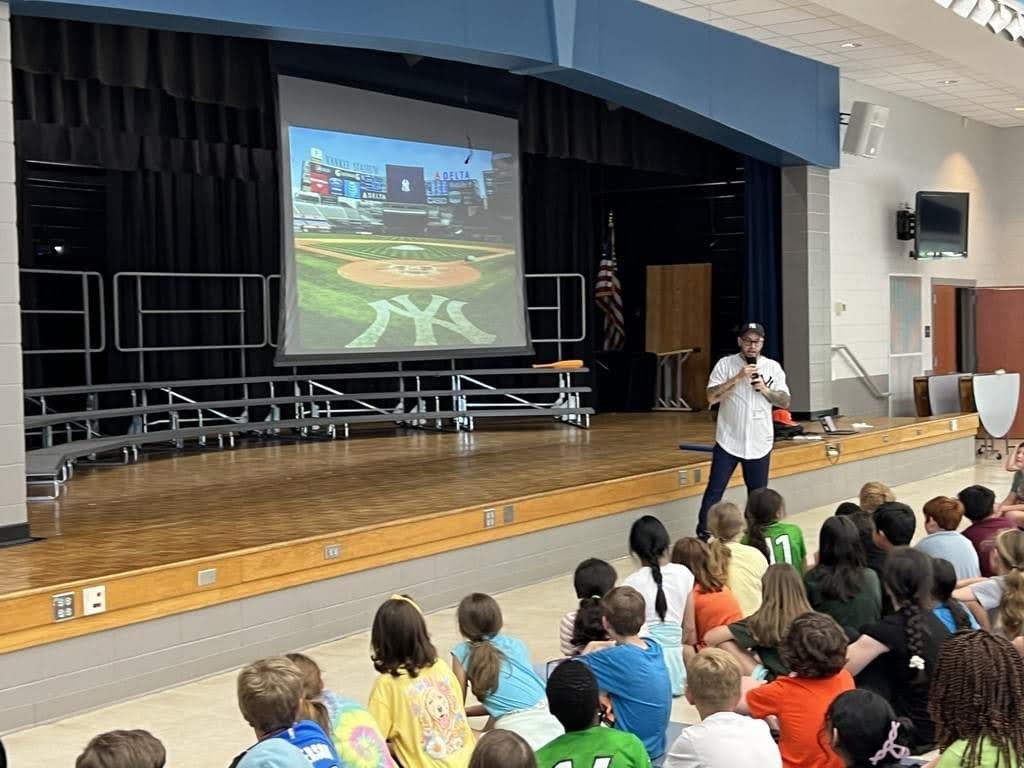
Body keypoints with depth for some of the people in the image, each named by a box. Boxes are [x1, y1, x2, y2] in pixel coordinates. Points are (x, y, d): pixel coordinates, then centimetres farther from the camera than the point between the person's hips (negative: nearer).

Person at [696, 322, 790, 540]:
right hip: (728, 441, -2)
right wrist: (738, 377, -20)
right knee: (714, 491, -3)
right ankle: (703, 535, 2)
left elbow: (785, 402, 3)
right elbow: (712, 398, -13)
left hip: (760, 443, 2)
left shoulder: (773, 367, 3)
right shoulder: (725, 364, -4)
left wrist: (765, 390, -14)